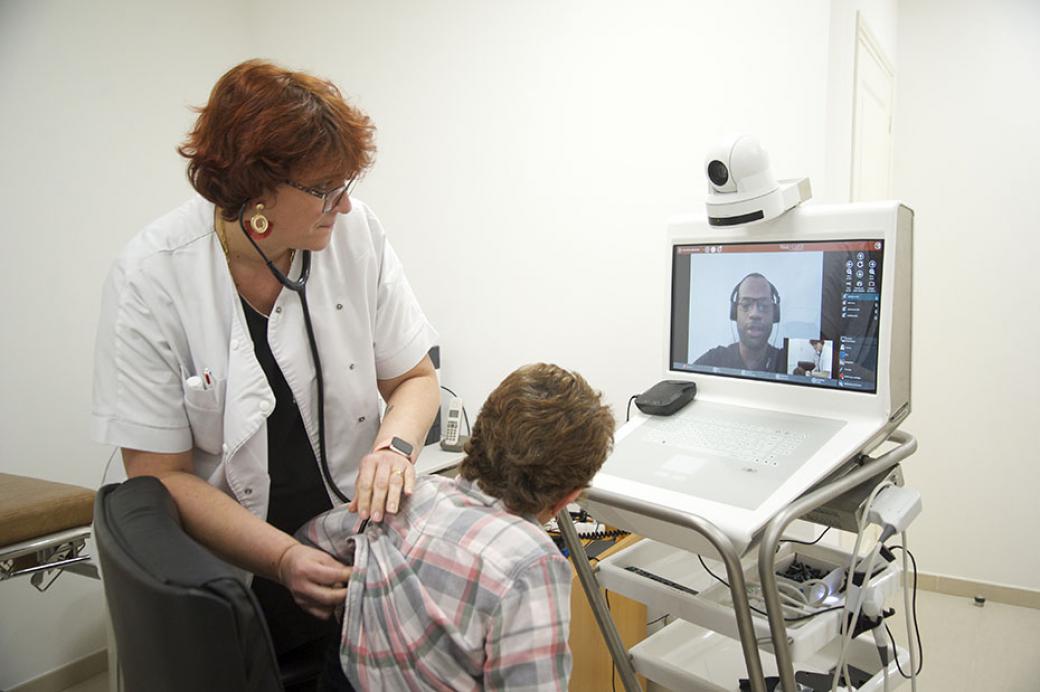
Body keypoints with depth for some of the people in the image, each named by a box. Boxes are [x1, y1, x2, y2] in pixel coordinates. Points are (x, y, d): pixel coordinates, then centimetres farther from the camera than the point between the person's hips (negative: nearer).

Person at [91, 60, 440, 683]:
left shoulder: (355, 232, -11)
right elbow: (161, 474, -13)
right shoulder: (150, 279, -16)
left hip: (356, 541, 2)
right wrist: (283, 558, -23)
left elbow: (414, 378, -1)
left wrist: (394, 446, -21)